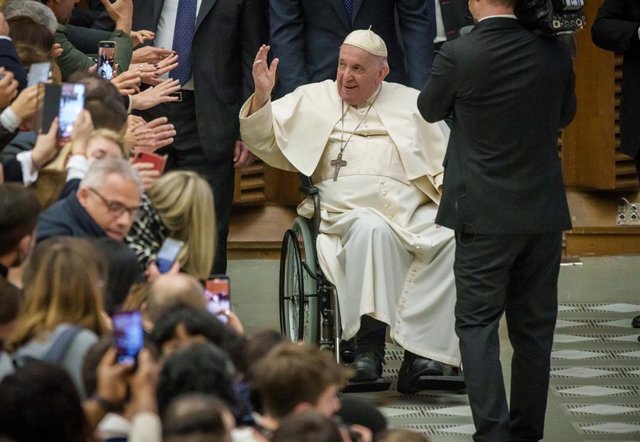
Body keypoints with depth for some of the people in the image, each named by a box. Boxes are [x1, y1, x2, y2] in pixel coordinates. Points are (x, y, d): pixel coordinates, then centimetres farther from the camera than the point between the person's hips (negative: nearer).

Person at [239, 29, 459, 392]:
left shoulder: (410, 104, 23)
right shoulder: (313, 100, 22)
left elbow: (444, 163, 16)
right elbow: (266, 142, 16)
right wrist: (262, 96, -1)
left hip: (409, 211, 1)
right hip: (344, 209, -1)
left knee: (452, 240, -31)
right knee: (370, 229, -39)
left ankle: (425, 349, -33)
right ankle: (369, 344, -41)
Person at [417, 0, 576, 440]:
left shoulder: (458, 55, -15)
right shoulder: (555, 51, -4)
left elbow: (430, 109, 4)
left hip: (485, 215, -3)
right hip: (545, 212, 4)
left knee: (478, 325, 1)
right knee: (534, 328, 11)